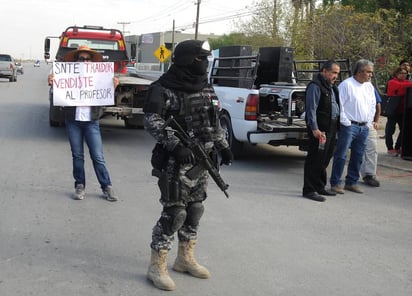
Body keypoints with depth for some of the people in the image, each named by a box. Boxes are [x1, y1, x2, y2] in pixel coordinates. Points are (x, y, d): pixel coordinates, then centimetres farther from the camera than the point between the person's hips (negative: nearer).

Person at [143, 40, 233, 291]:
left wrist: (223, 146, 15)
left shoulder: (206, 88, 12)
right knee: (174, 212, -8)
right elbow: (152, 122, -20)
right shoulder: (164, 88, -12)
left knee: (195, 210, 13)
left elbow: (215, 121, 22)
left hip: (200, 160, 8)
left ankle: (185, 259, 29)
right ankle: (157, 267, 5)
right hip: (176, 161, -8)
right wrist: (176, 145, -29)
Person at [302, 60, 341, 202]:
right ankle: (309, 190, -1)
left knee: (324, 159, 16)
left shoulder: (331, 86, 19)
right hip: (320, 129, -10)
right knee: (315, 159, -6)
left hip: (331, 128, 10)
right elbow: (311, 109, -17)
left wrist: (336, 126, 16)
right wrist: (314, 129, -23)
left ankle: (319, 187, 26)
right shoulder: (315, 86, -11)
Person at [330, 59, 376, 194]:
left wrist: (368, 121, 12)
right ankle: (335, 183, 2)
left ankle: (352, 182, 22)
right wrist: (346, 122, -12)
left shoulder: (369, 86, 12)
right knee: (341, 155, -4)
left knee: (358, 156, 11)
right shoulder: (346, 85, -9)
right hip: (349, 126, -7)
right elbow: (339, 106, -12)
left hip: (364, 127, 7)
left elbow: (373, 105, 21)